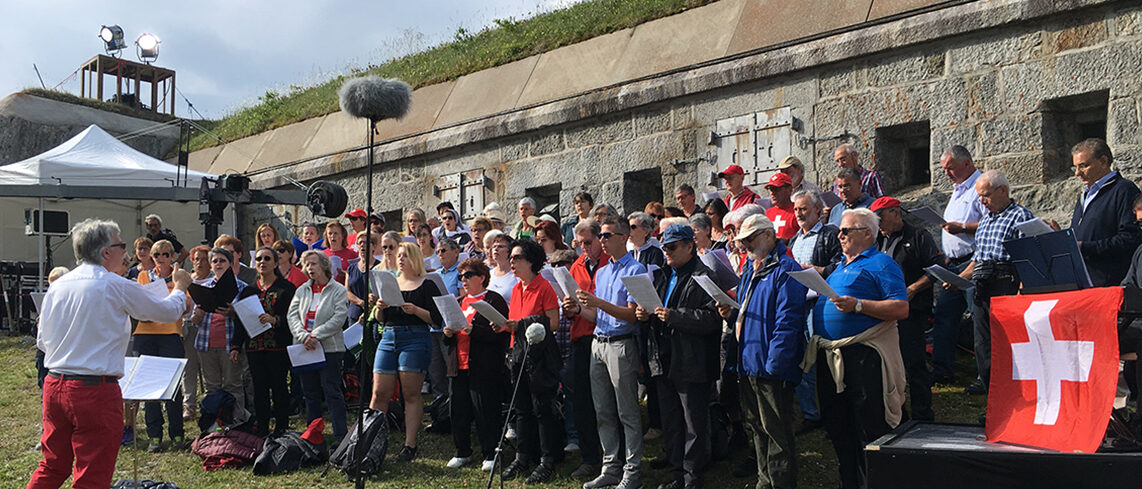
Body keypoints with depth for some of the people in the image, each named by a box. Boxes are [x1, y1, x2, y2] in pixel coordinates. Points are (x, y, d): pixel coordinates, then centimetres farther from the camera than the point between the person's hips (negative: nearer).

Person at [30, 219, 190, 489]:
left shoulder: (57, 286, 7)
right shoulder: (117, 286, -10)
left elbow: (42, 342, 15)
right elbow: (169, 312, 4)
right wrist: (180, 287, 25)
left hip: (54, 385, 7)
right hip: (96, 392, -6)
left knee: (52, 467, 18)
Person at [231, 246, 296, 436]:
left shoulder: (286, 287, 2)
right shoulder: (248, 290, 16)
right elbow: (241, 319, 16)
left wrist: (274, 320, -24)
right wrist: (235, 346, 11)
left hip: (278, 346, -4)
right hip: (254, 347, 4)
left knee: (279, 387, -1)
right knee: (259, 388, 5)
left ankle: (281, 428, 8)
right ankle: (261, 430, 11)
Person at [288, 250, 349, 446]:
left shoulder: (338, 290, -1)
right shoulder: (302, 290, 13)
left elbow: (339, 318, -11)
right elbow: (292, 315, 3)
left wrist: (315, 335, -18)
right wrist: (303, 336, -14)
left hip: (329, 347, -5)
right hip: (303, 348, 5)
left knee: (332, 391, -7)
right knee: (310, 393, 11)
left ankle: (340, 433, -4)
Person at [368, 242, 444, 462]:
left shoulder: (427, 285, 3)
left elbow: (437, 319, -5)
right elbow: (379, 319, 15)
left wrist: (415, 310, -17)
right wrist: (379, 308, -6)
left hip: (415, 339, -5)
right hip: (388, 338, 5)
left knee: (411, 394, -4)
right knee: (379, 393, 1)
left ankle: (410, 444, 1)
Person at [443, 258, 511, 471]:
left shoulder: (494, 300, -4)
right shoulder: (460, 302, 20)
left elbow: (501, 333, -15)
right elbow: (448, 340, 25)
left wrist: (473, 330, -22)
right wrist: (448, 333, 2)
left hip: (484, 368, -7)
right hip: (458, 367, 7)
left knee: (486, 413, -2)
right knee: (458, 411, 9)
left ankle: (490, 455, 9)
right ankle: (462, 452, 24)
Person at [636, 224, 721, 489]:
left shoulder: (704, 277, -10)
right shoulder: (661, 276, 16)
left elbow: (712, 317, -21)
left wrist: (674, 316, -25)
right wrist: (646, 315, 3)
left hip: (692, 365, -8)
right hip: (664, 363, 8)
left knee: (694, 425, 2)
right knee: (670, 423, 15)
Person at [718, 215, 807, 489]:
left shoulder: (785, 270, -11)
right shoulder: (750, 271, 18)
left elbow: (787, 320, -19)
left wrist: (774, 363, -23)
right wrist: (732, 315, 6)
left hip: (771, 366, -9)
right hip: (748, 364, 9)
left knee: (776, 431, -3)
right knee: (757, 427, 16)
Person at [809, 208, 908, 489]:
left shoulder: (881, 264, -5)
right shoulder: (840, 267, 21)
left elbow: (901, 308, -15)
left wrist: (858, 305, -23)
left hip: (864, 357, -9)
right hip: (829, 358, 9)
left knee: (871, 429, -4)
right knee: (837, 428, 14)